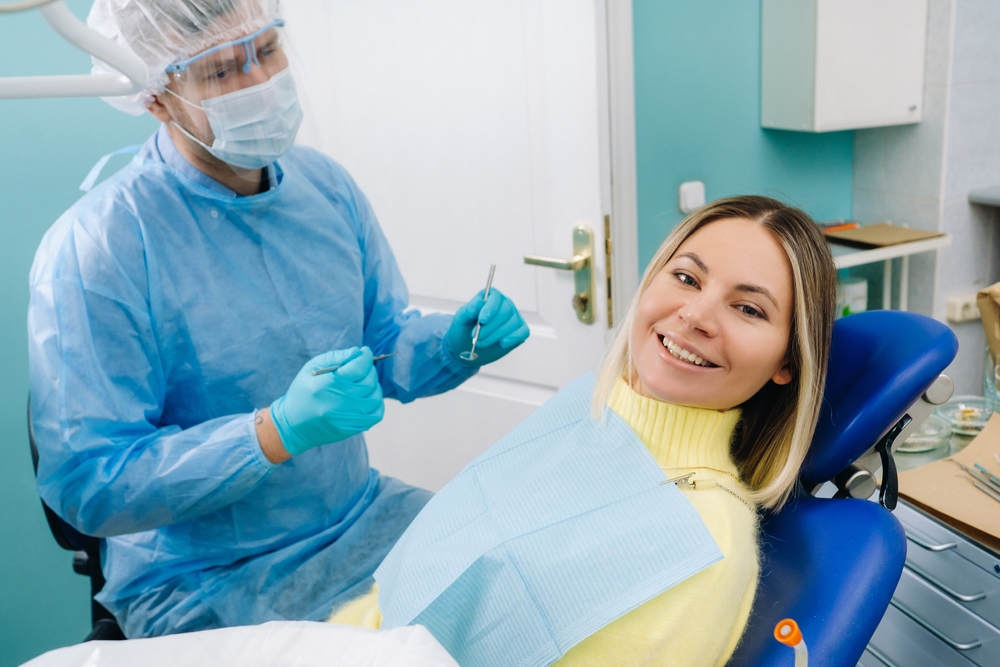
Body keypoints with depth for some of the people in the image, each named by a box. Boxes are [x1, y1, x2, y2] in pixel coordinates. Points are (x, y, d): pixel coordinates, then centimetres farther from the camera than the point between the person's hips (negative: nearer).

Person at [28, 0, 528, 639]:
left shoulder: (325, 184, 0)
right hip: (207, 582, -5)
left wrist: (452, 344, -14)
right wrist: (281, 431, -32)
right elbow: (85, 485, -20)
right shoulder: (90, 250, -19)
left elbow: (388, 347, 9)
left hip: (364, 519, 6)